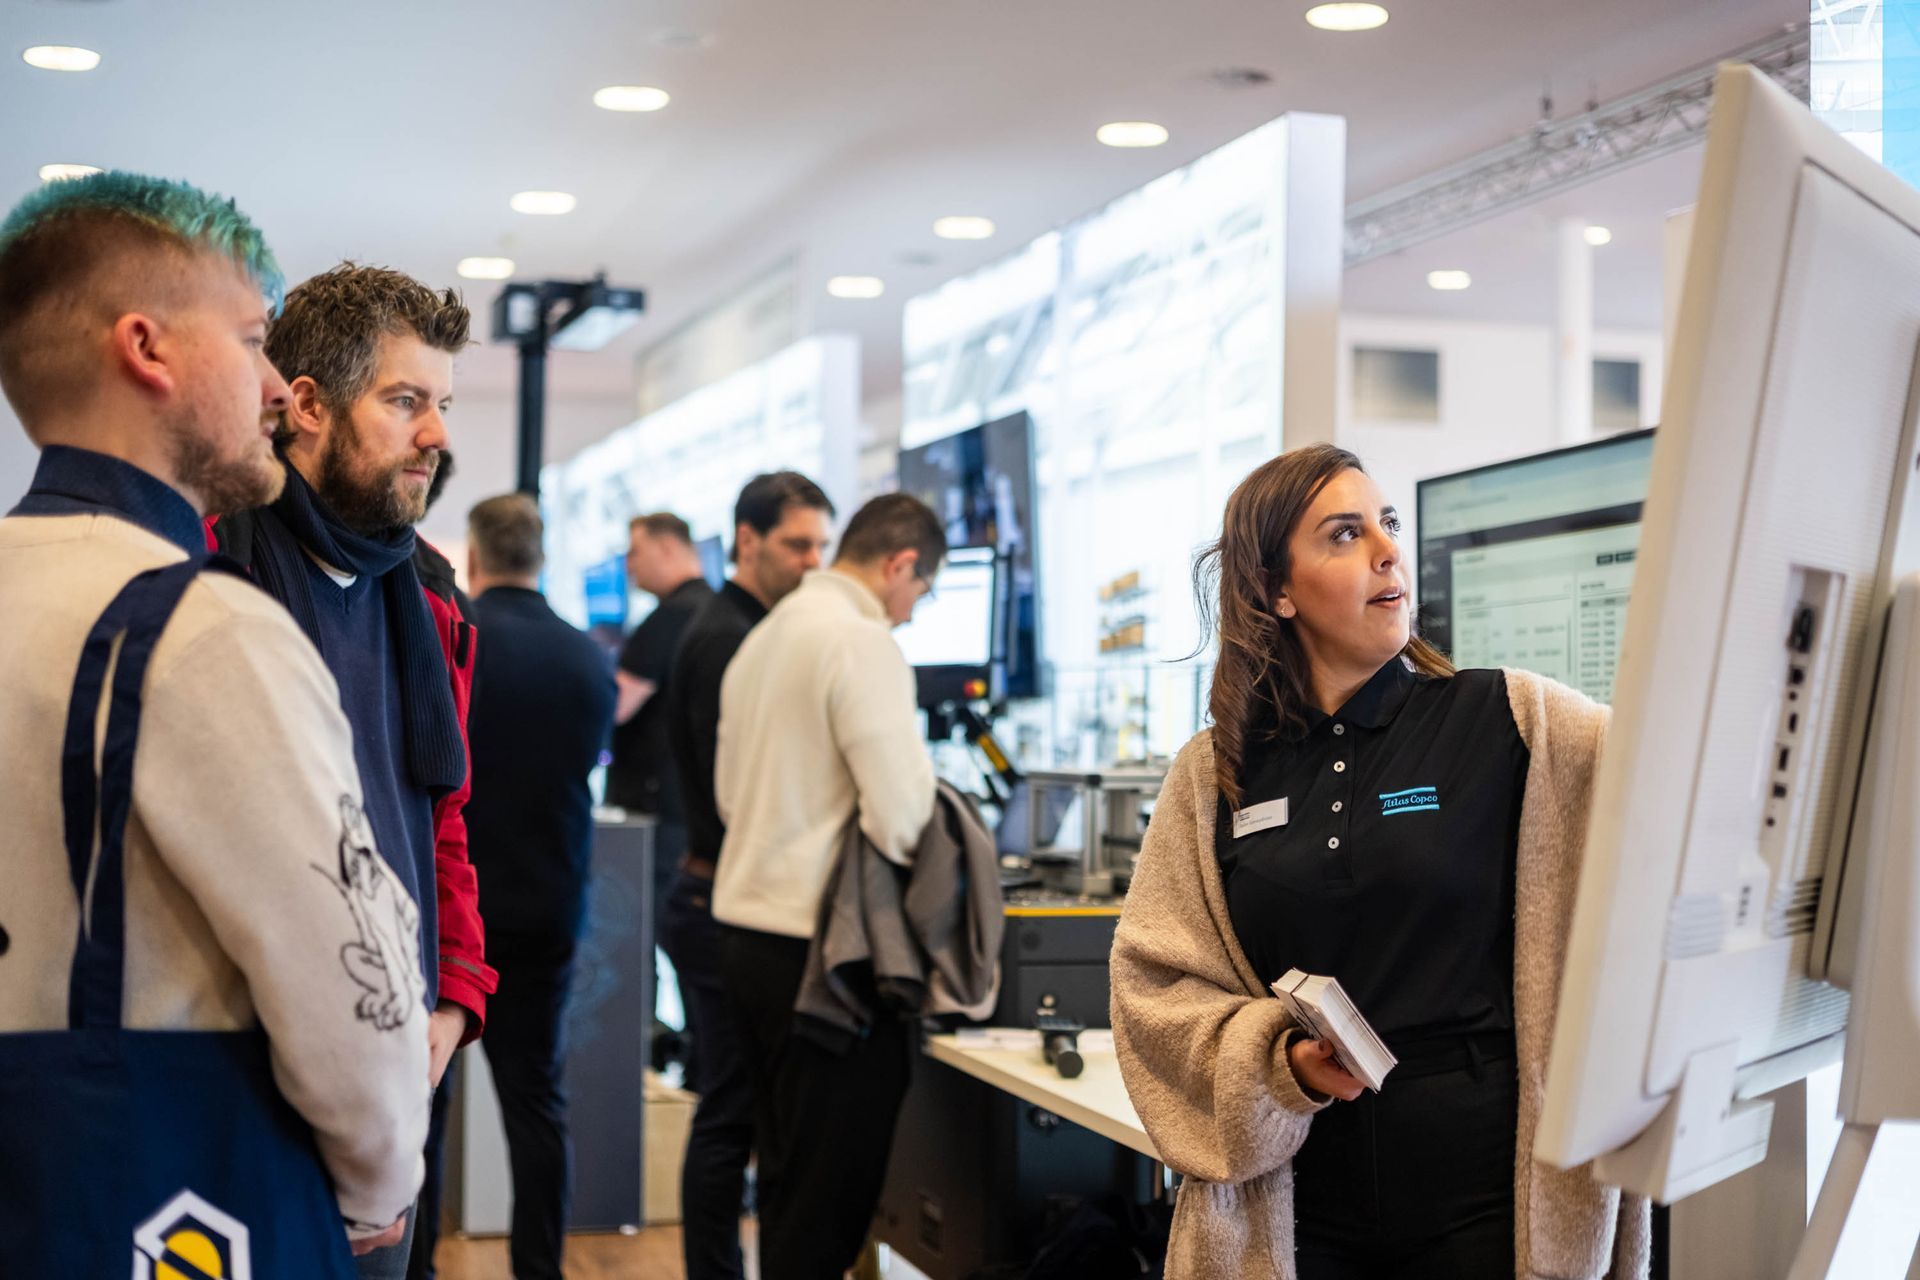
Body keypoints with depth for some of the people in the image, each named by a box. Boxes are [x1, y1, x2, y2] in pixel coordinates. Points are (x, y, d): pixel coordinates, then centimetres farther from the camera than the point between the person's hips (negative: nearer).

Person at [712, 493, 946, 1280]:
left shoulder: (763, 637, 13)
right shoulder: (863, 642, -15)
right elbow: (899, 814, -21)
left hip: (746, 927, 9)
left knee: (787, 1174, 18)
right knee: (830, 1189, 0)